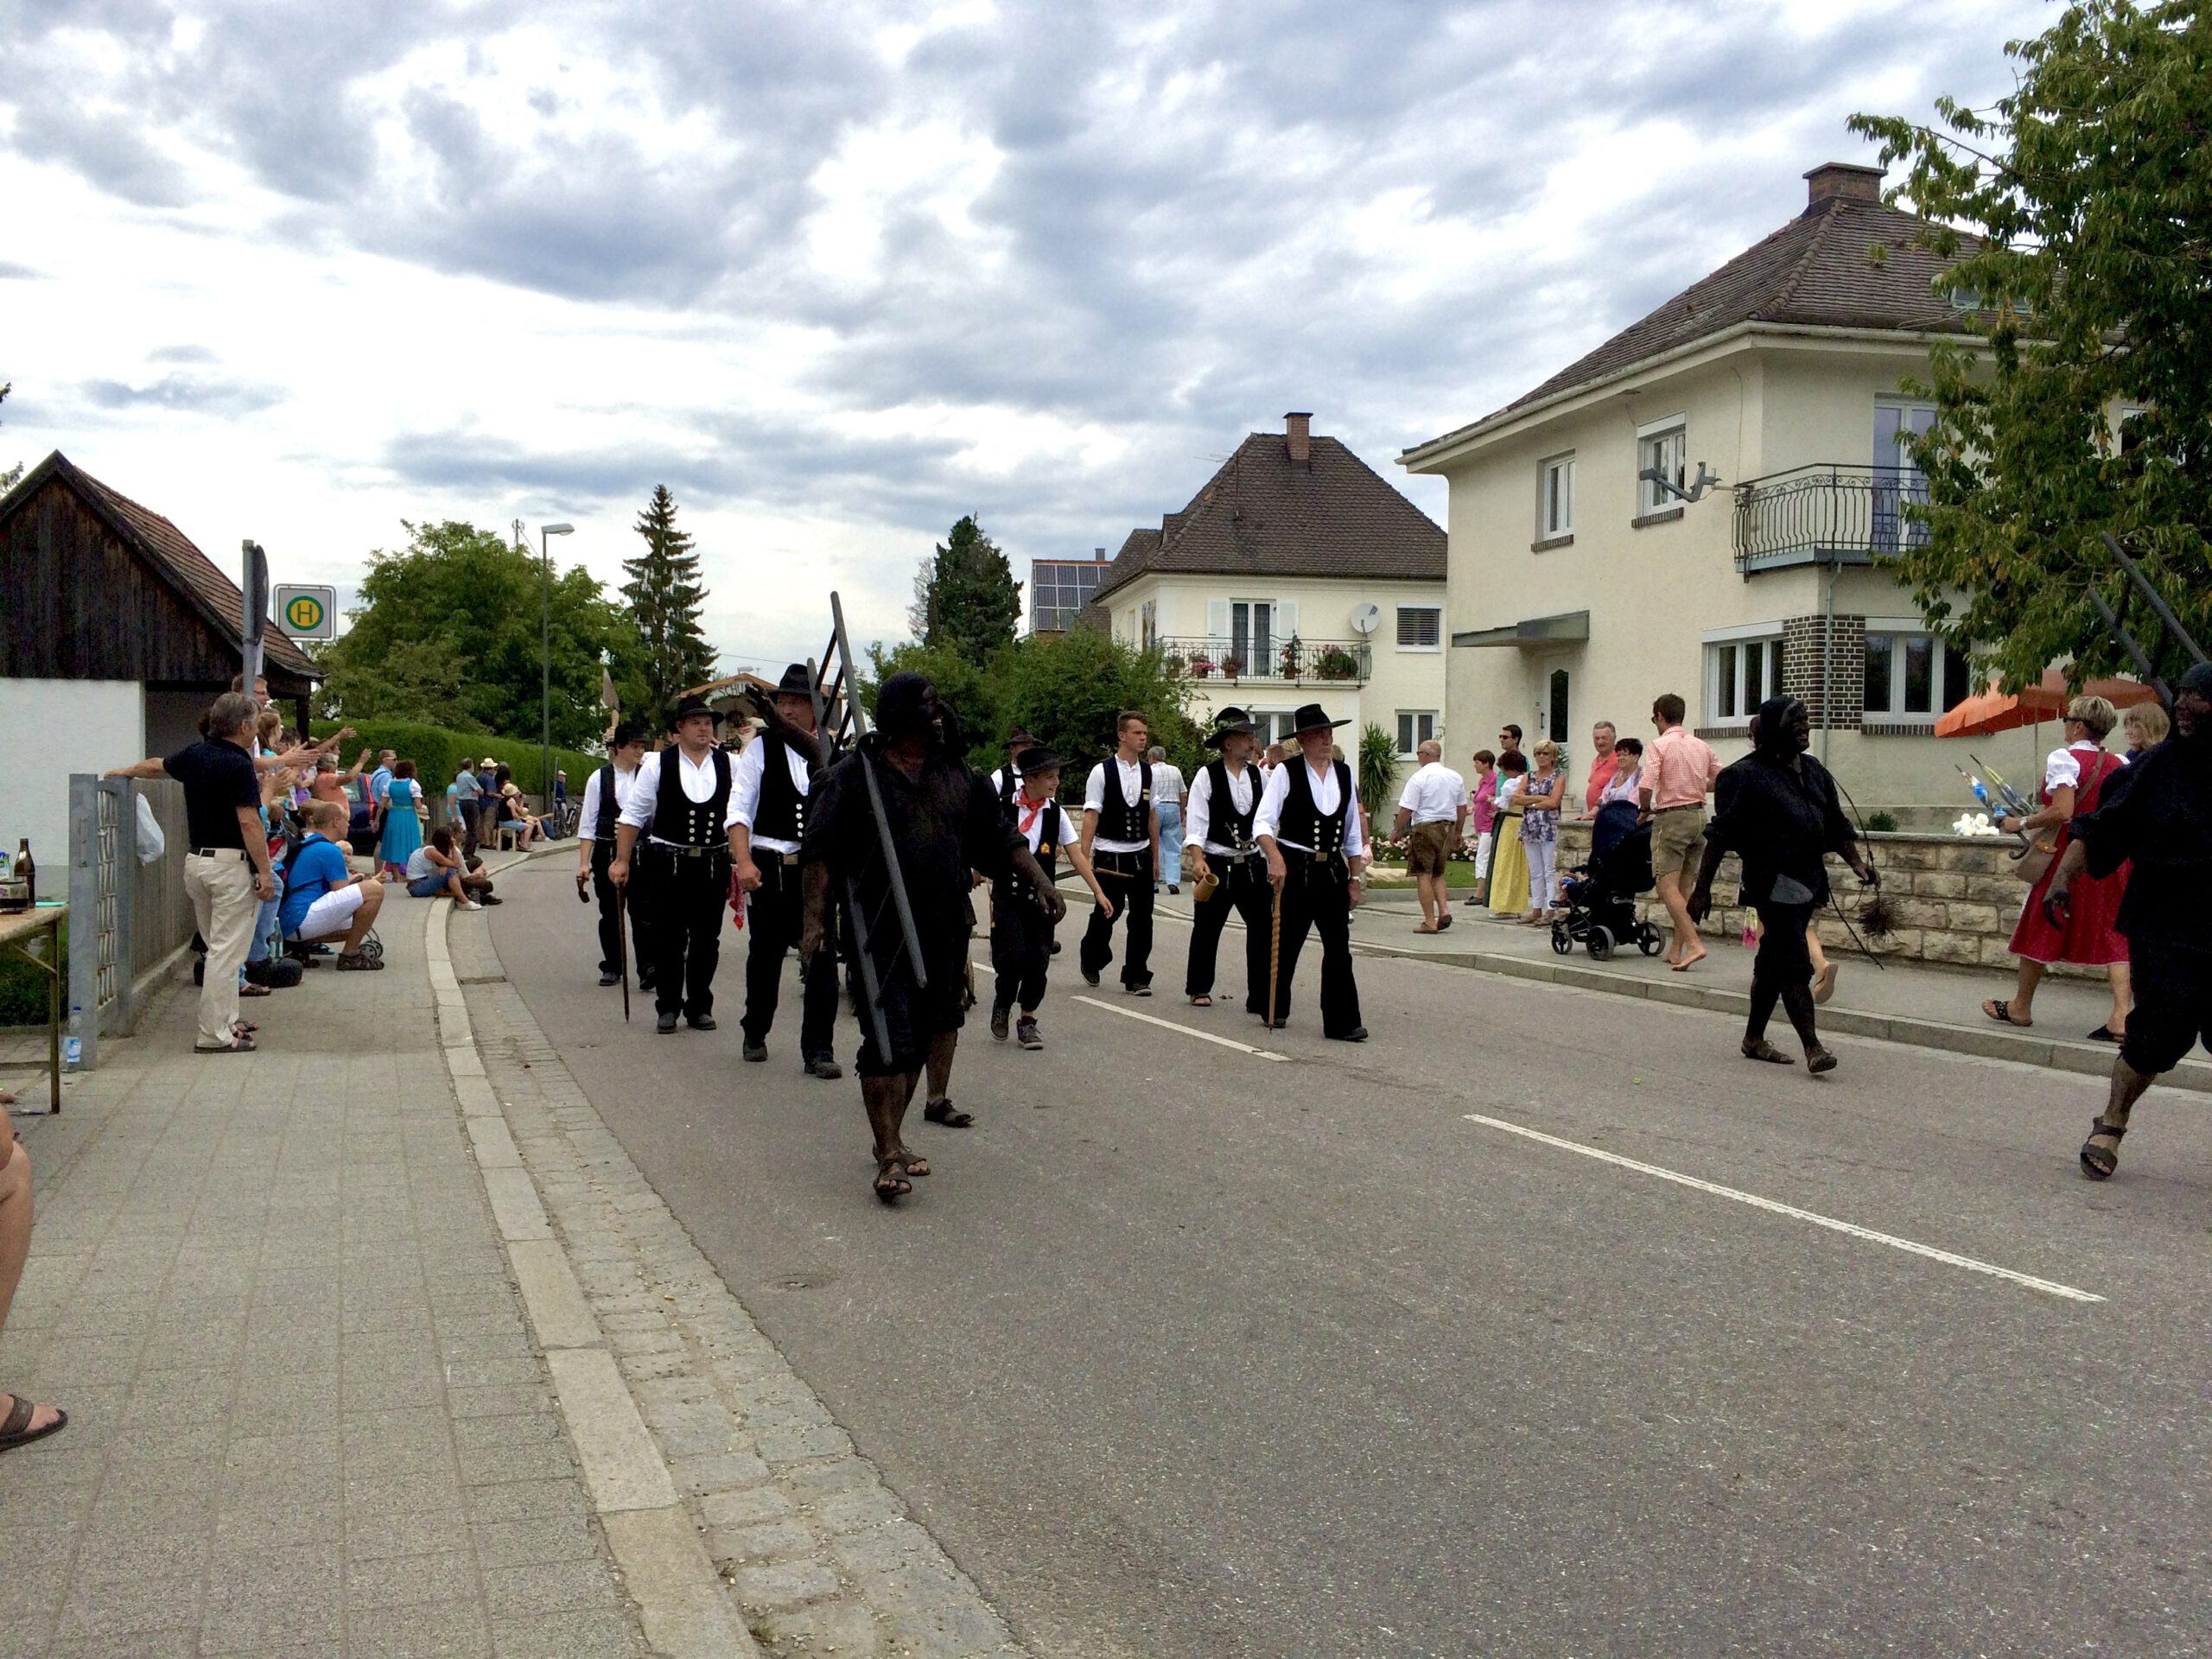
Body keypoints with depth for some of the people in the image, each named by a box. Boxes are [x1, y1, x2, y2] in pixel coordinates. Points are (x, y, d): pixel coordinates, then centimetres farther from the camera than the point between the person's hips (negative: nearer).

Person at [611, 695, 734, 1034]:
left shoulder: (729, 765, 3)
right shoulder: (657, 765, 1)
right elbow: (633, 814, 3)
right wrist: (622, 861, 1)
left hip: (714, 864, 1)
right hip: (667, 864, -1)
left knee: (706, 940, 8)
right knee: (668, 940, 4)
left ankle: (700, 1007, 21)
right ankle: (667, 1008, 16)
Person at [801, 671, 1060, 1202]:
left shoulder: (955, 773, 12)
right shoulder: (856, 774, -3)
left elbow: (999, 836, 16)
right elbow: (820, 851, -4)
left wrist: (1041, 882, 6)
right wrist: (815, 917, -12)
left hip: (944, 934, 5)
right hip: (880, 934, -5)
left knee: (922, 1038, 11)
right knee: (887, 1043, -8)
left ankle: (890, 1138, 26)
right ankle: (890, 1157, -5)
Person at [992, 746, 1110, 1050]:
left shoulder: (1056, 813, 1)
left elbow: (1076, 853, 0)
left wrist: (1097, 891, -4)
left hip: (1042, 896, 3)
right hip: (1008, 895, -2)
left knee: (1038, 959, 3)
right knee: (1012, 955, -10)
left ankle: (1027, 1020, 18)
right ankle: (1002, 1004, 18)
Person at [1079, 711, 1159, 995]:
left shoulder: (1148, 772, 6)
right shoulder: (1102, 772, -6)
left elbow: (1152, 816, 11)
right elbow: (1091, 815, -8)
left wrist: (1155, 857, 12)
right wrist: (1084, 855, -13)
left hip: (1141, 855, 4)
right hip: (1109, 856, -4)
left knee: (1142, 916, 2)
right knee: (1107, 913, 4)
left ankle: (1136, 977, 13)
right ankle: (1091, 961, 32)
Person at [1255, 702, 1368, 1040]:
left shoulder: (1345, 774, 9)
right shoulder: (1286, 772, -5)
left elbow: (1353, 834, 15)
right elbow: (1262, 822, -12)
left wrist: (1355, 878, 13)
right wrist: (1275, 858, -27)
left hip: (1332, 870, 4)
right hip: (1294, 869, -4)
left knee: (1339, 946, -1)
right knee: (1285, 942, 7)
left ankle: (1342, 1022, 1)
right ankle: (1275, 1010, 25)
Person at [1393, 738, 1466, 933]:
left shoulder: (1419, 778, -11)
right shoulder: (1456, 777, 9)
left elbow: (1406, 809, -14)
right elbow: (1462, 808, 15)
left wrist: (1396, 831, -2)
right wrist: (1458, 833, 25)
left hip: (1425, 828, -6)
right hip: (1448, 827, 6)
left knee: (1424, 875, 0)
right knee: (1437, 874, 19)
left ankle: (1430, 922, -1)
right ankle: (1444, 910, 1)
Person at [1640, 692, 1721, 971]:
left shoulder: (1659, 745, -8)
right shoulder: (1702, 746, 11)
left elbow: (1645, 786, -19)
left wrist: (1645, 810, -1)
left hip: (1671, 818, -7)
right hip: (1699, 815, 7)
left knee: (1667, 886, -8)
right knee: (1684, 887, 12)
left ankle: (1693, 943, -21)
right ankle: (1675, 950, 15)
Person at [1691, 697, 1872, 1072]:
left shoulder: (1814, 771, 15)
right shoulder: (1748, 775, -8)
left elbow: (1836, 826, 19)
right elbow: (1721, 833, -9)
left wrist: (1857, 863, 4)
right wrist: (1702, 887, -12)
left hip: (1808, 878, 7)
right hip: (1774, 881, -7)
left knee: (1773, 963, 14)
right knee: (1795, 964, -12)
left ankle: (1754, 1038, 24)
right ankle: (1812, 1048, -12)